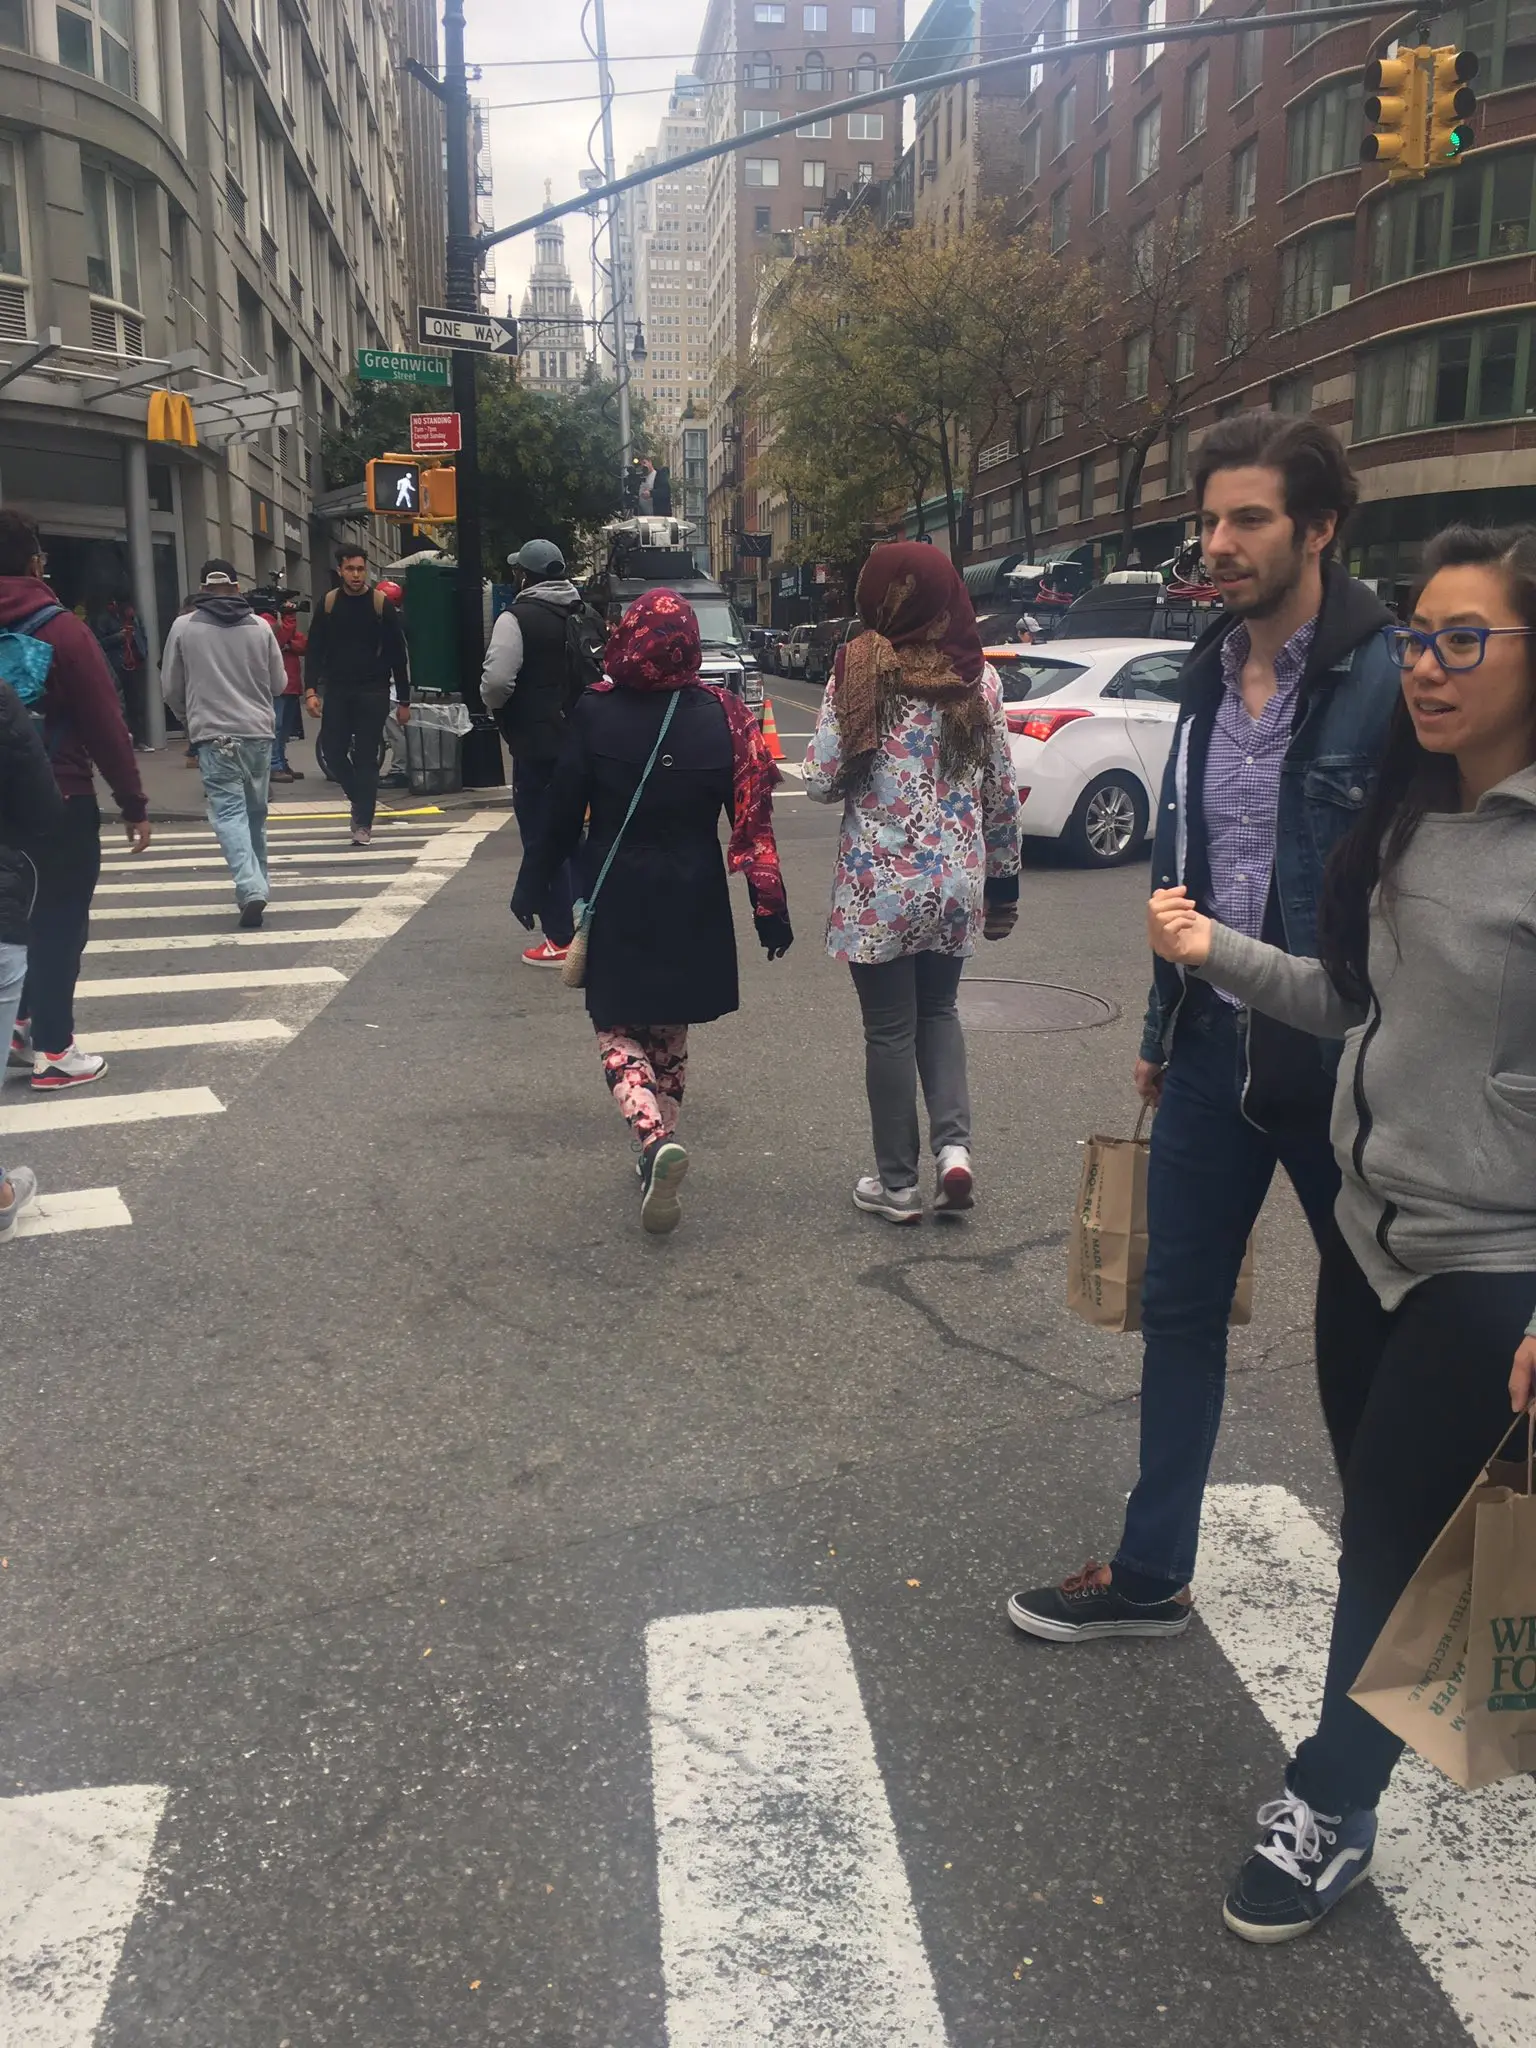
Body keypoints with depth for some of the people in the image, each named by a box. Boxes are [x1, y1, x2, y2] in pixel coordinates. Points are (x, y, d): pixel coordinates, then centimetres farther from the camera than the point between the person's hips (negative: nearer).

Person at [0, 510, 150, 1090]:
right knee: (59, 923, 2)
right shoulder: (61, 629, -12)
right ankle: (52, 1051, 6)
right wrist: (134, 805, -8)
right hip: (62, 803, -6)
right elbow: (106, 725, -14)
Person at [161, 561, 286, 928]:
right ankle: (258, 883, 26)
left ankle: (251, 888, -22)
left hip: (214, 734, -3)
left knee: (229, 811, -6)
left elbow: (171, 688, 5)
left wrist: (190, 719, 25)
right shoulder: (259, 626, 2)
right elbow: (279, 683, 8)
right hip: (258, 732, 3)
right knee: (255, 810, 16)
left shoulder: (183, 626, -2)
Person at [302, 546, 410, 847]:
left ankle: (363, 823, 1)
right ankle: (360, 799, 23)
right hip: (337, 690, 3)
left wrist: (403, 701, -1)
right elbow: (315, 650, 5)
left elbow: (397, 654, 0)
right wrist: (311, 689, -7)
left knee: (366, 756, -3)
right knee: (332, 748, -2)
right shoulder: (328, 604, 4)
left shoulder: (381, 603, -2)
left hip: (373, 692, -2)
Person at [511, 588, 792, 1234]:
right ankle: (657, 1153, 24)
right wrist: (769, 906, -2)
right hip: (694, 905, 2)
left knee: (620, 1031, 8)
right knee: (670, 1034, 17)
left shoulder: (594, 714, -10)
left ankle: (655, 1139, -16)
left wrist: (532, 886, 7)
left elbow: (561, 813, -5)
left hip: (616, 903, -2)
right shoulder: (722, 715, -6)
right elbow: (751, 820, -7)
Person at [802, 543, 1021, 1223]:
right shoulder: (980, 679, 2)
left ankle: (897, 1183, 17)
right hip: (957, 880, 3)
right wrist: (1003, 881, 15)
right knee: (939, 1010, 23)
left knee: (890, 1028, 9)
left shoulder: (859, 672, -9)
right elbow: (1001, 794, 5)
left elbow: (821, 782, -10)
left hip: (879, 883, -3)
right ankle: (954, 1145, 7)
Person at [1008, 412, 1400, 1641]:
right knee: (1180, 1306, 14)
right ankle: (1151, 1575, 30)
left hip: (1338, 1059, -7)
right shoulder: (1212, 670, 7)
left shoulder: (1386, 674, -16)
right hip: (1216, 1040, 7)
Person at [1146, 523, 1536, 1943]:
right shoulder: (1413, 820, 4)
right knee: (1391, 1527, 19)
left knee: (1393, 1544, 7)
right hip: (1370, 1227, 7)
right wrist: (1218, 954, -1)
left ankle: (1333, 1808, 29)